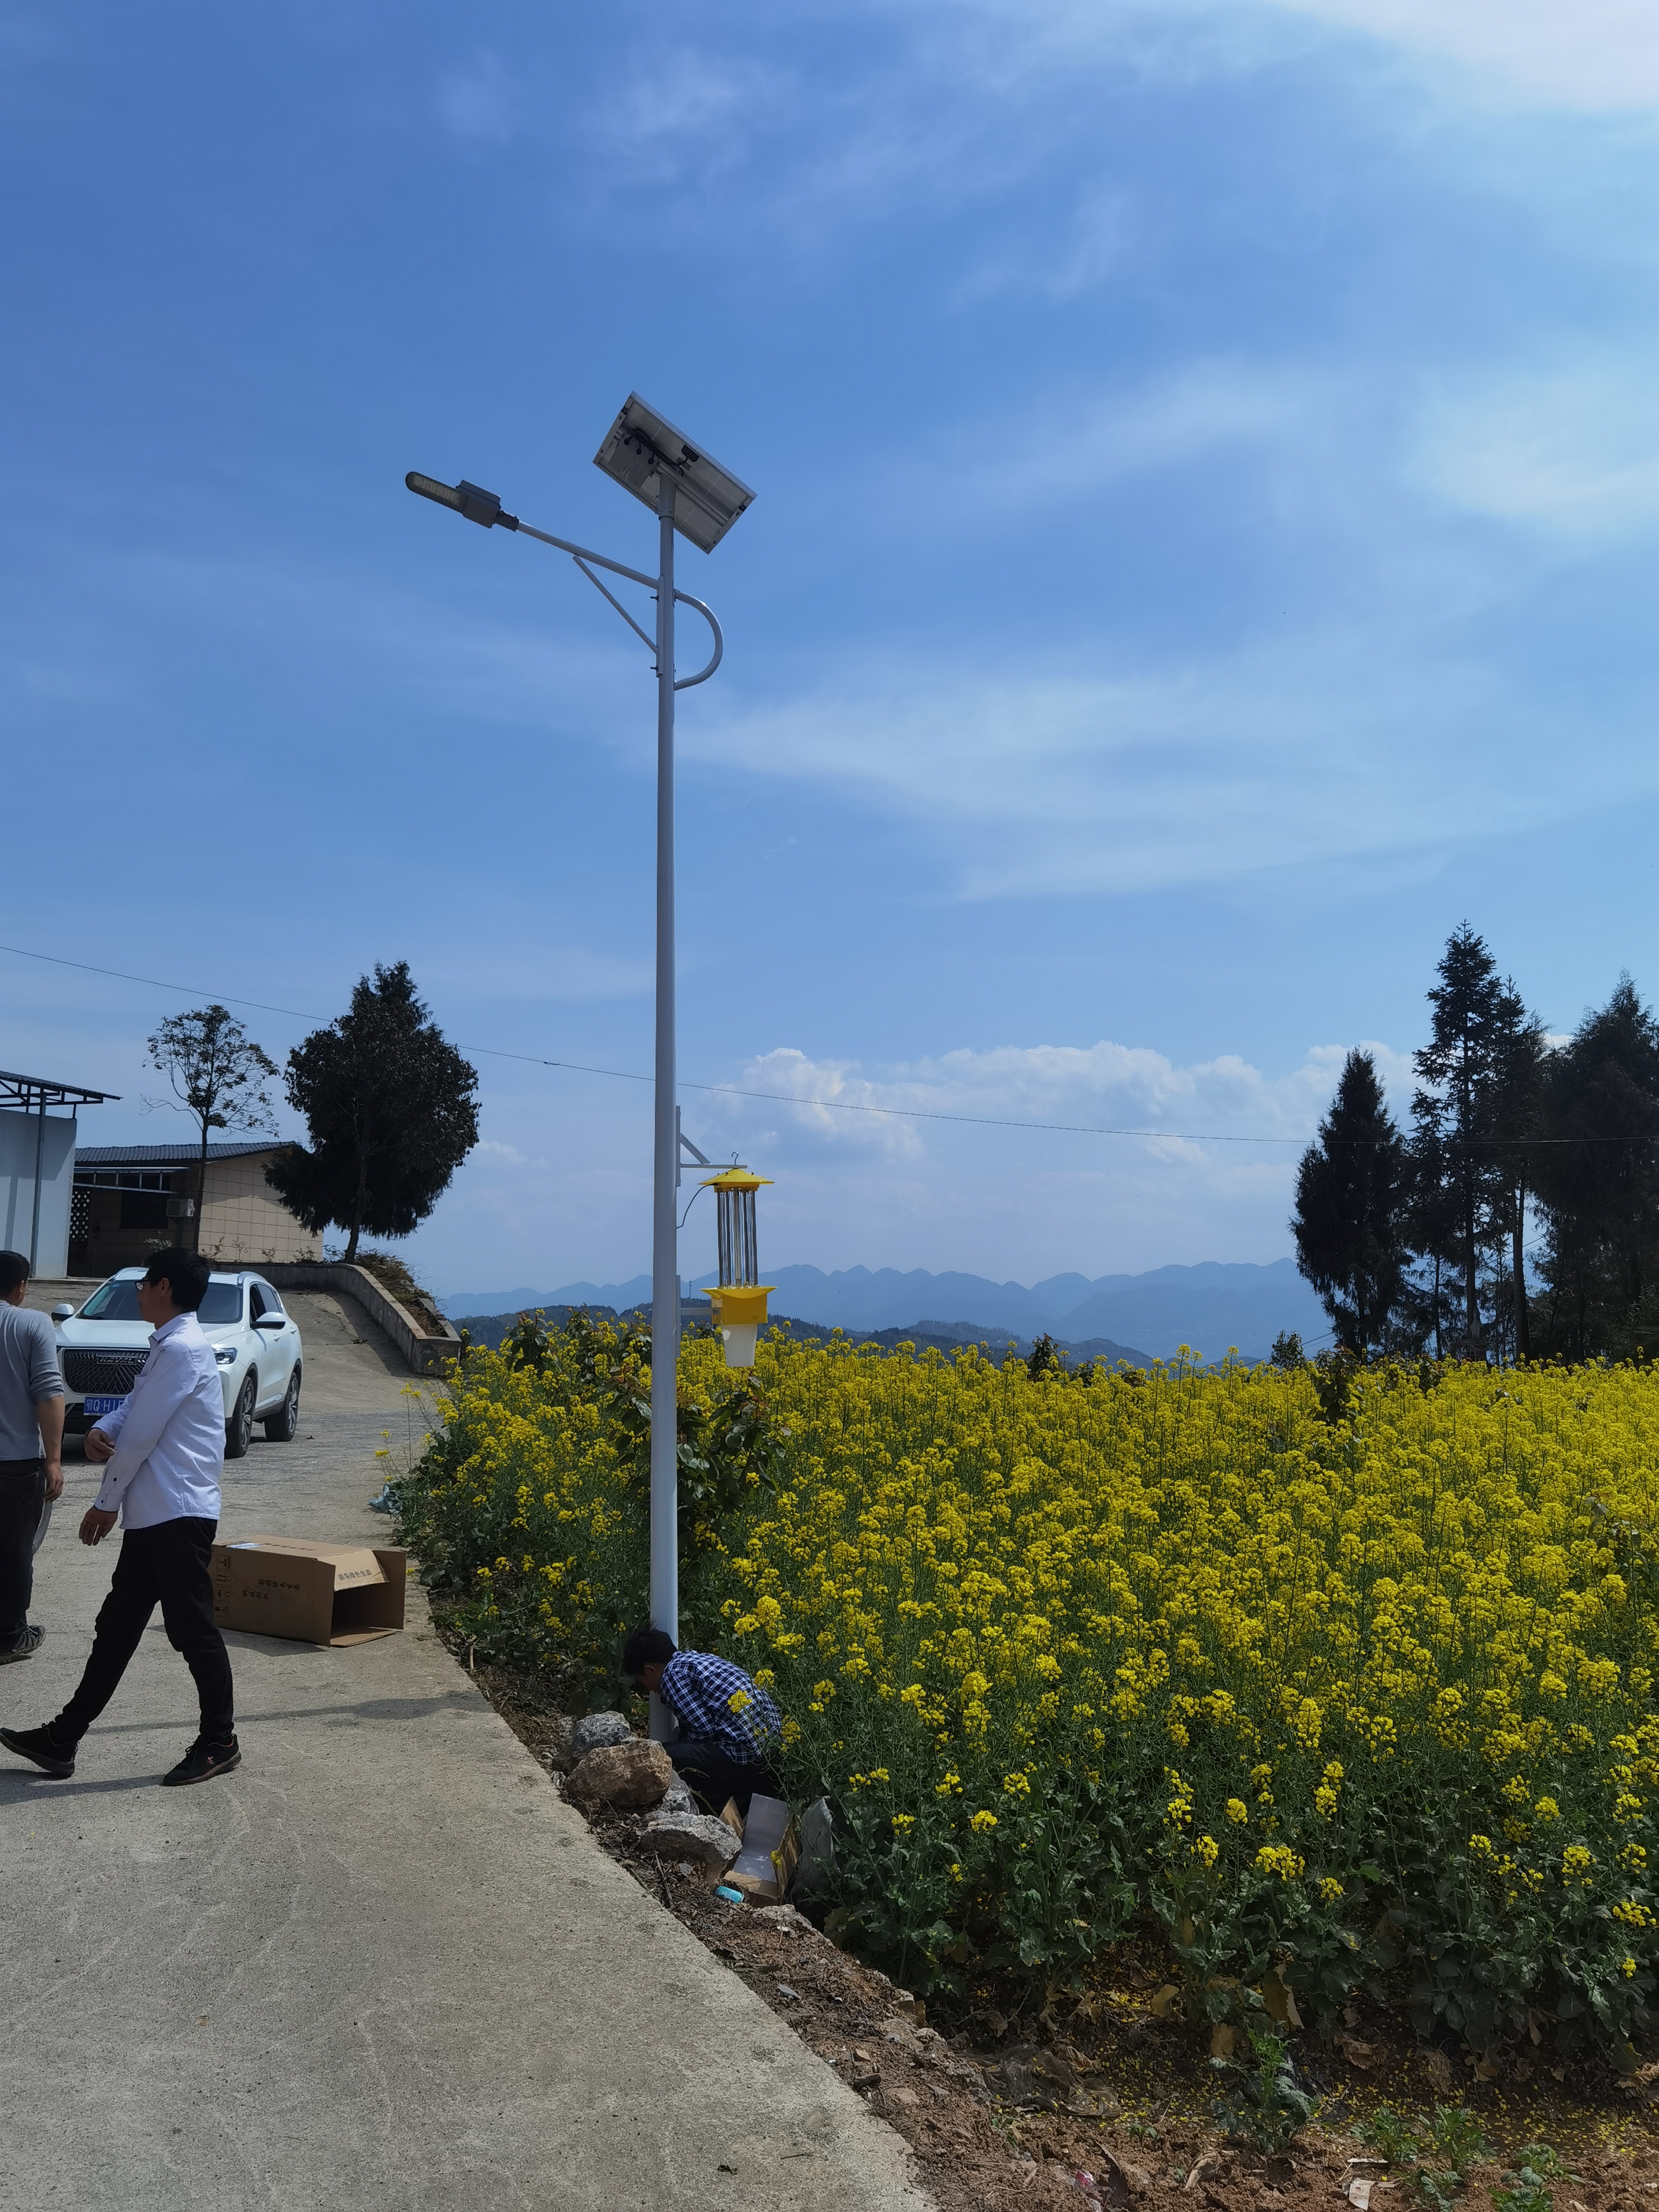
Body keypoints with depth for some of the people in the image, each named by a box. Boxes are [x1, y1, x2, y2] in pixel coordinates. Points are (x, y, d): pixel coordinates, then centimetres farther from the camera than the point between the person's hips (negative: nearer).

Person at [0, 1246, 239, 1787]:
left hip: (178, 1513, -10)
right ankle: (63, 1739, 20)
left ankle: (219, 1742, 11)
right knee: (117, 1627, 13)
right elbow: (133, 1413, 16)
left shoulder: (180, 1348, -16)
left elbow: (141, 1435, -14)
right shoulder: (170, 1345, 17)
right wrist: (100, 1430, -7)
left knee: (192, 1630, 0)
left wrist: (106, 1503, -3)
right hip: (154, 1514, 10)